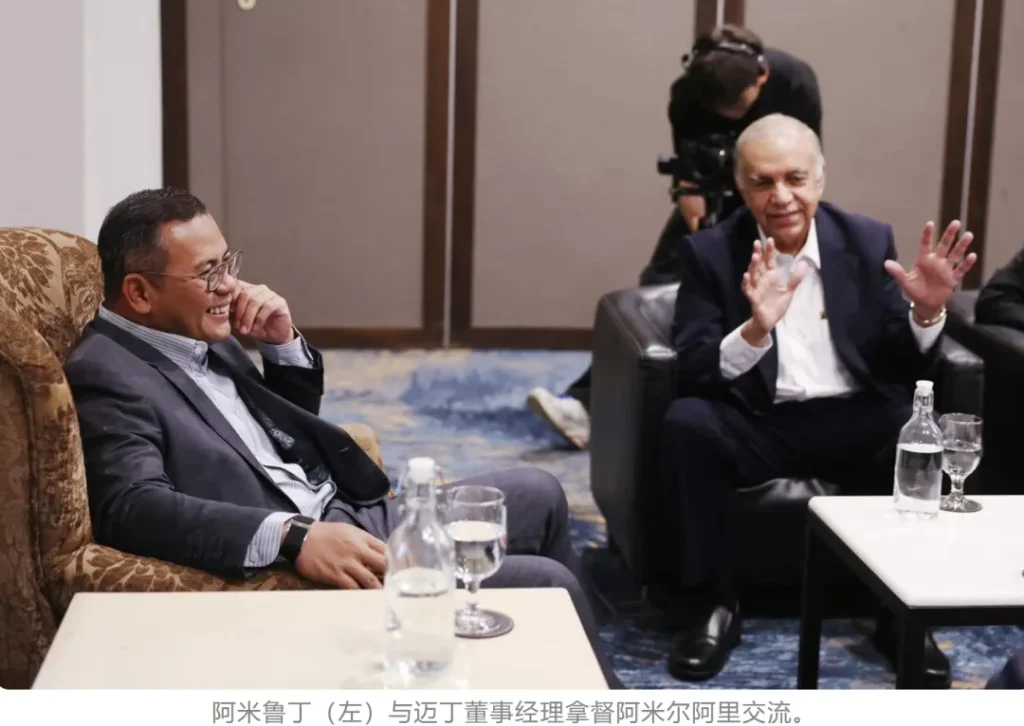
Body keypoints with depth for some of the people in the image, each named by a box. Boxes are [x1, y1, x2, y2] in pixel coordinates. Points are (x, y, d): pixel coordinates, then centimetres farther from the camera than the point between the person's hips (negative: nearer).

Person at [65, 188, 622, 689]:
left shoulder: (200, 334, 12)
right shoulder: (104, 375, -16)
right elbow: (133, 506, -31)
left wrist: (283, 342, 3)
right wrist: (292, 537, -39)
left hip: (351, 516, 10)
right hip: (293, 569, -10)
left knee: (539, 495, 16)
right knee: (548, 586, -12)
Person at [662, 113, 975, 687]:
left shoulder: (869, 241, 4)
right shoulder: (709, 252, -2)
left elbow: (906, 369, 2)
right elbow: (690, 373, -12)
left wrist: (927, 312, -20)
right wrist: (755, 330, -31)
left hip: (854, 420, 1)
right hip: (757, 424, -1)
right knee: (687, 422, -31)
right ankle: (720, 605, -14)